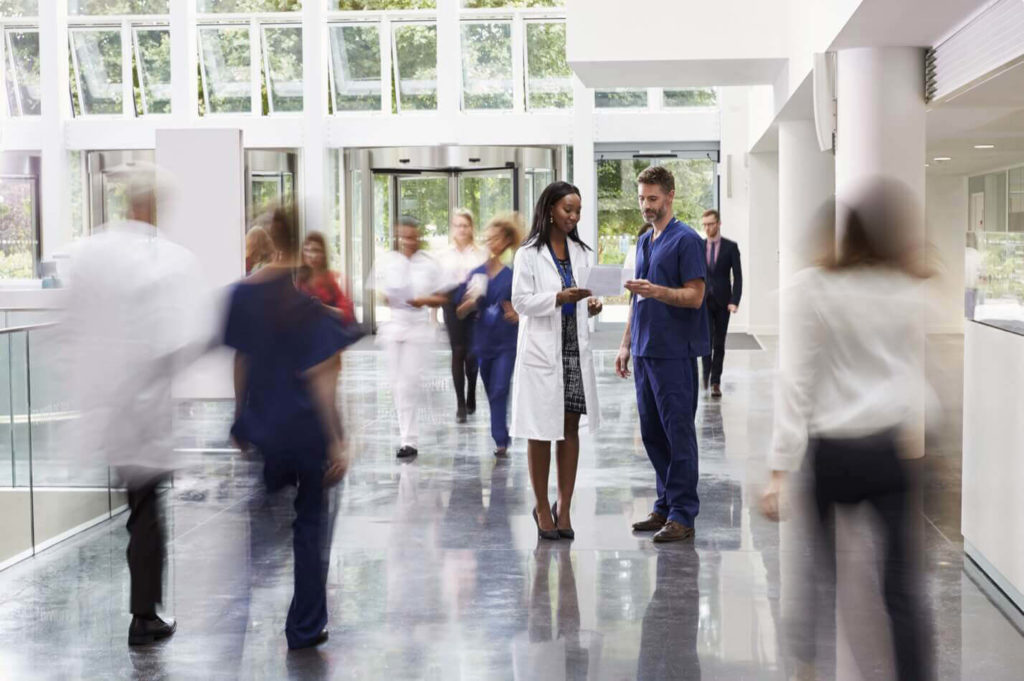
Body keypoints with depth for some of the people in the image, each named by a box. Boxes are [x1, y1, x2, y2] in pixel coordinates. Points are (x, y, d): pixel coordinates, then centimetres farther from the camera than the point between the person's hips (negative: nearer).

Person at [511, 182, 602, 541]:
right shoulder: (529, 253, -4)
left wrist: (591, 305, -7)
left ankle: (564, 507, 12)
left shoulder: (579, 251, 11)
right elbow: (521, 301, -9)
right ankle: (542, 507, 12)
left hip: (575, 348, 5)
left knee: (571, 429, 5)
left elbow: (580, 299, 15)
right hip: (542, 350, -5)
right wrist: (559, 298, -22)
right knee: (542, 431, 1)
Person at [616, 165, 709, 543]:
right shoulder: (644, 242, 16)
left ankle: (682, 515, 0)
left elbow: (695, 296, -15)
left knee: (679, 434, -5)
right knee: (652, 434, 11)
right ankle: (665, 507, 20)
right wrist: (626, 343, 17)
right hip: (646, 352, 9)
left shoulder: (686, 240, -10)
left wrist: (655, 291, -29)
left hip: (675, 353, -9)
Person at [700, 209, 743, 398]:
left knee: (719, 342, 4)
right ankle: (706, 375, 0)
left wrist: (734, 301, -11)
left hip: (722, 301, 0)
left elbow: (738, 275, -2)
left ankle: (715, 382, 10)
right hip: (703, 300, 1)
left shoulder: (730, 247, 1)